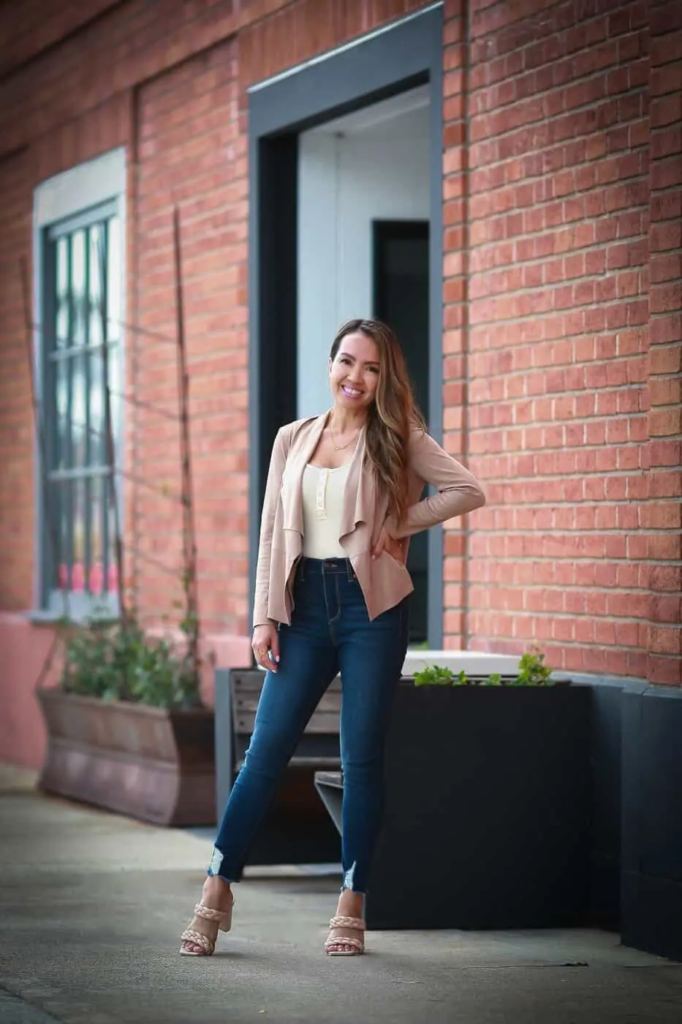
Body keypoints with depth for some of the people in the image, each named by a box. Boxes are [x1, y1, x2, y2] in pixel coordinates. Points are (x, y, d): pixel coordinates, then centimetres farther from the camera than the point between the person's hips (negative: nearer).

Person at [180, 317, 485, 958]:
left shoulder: (397, 438, 3)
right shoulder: (293, 438, 11)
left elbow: (467, 491, -2)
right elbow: (272, 531, 10)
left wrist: (398, 523, -8)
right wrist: (264, 616, 3)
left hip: (370, 608, -2)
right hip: (305, 606, 2)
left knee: (361, 757, 0)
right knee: (265, 751, -2)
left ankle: (351, 908, 8)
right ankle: (216, 894, 4)